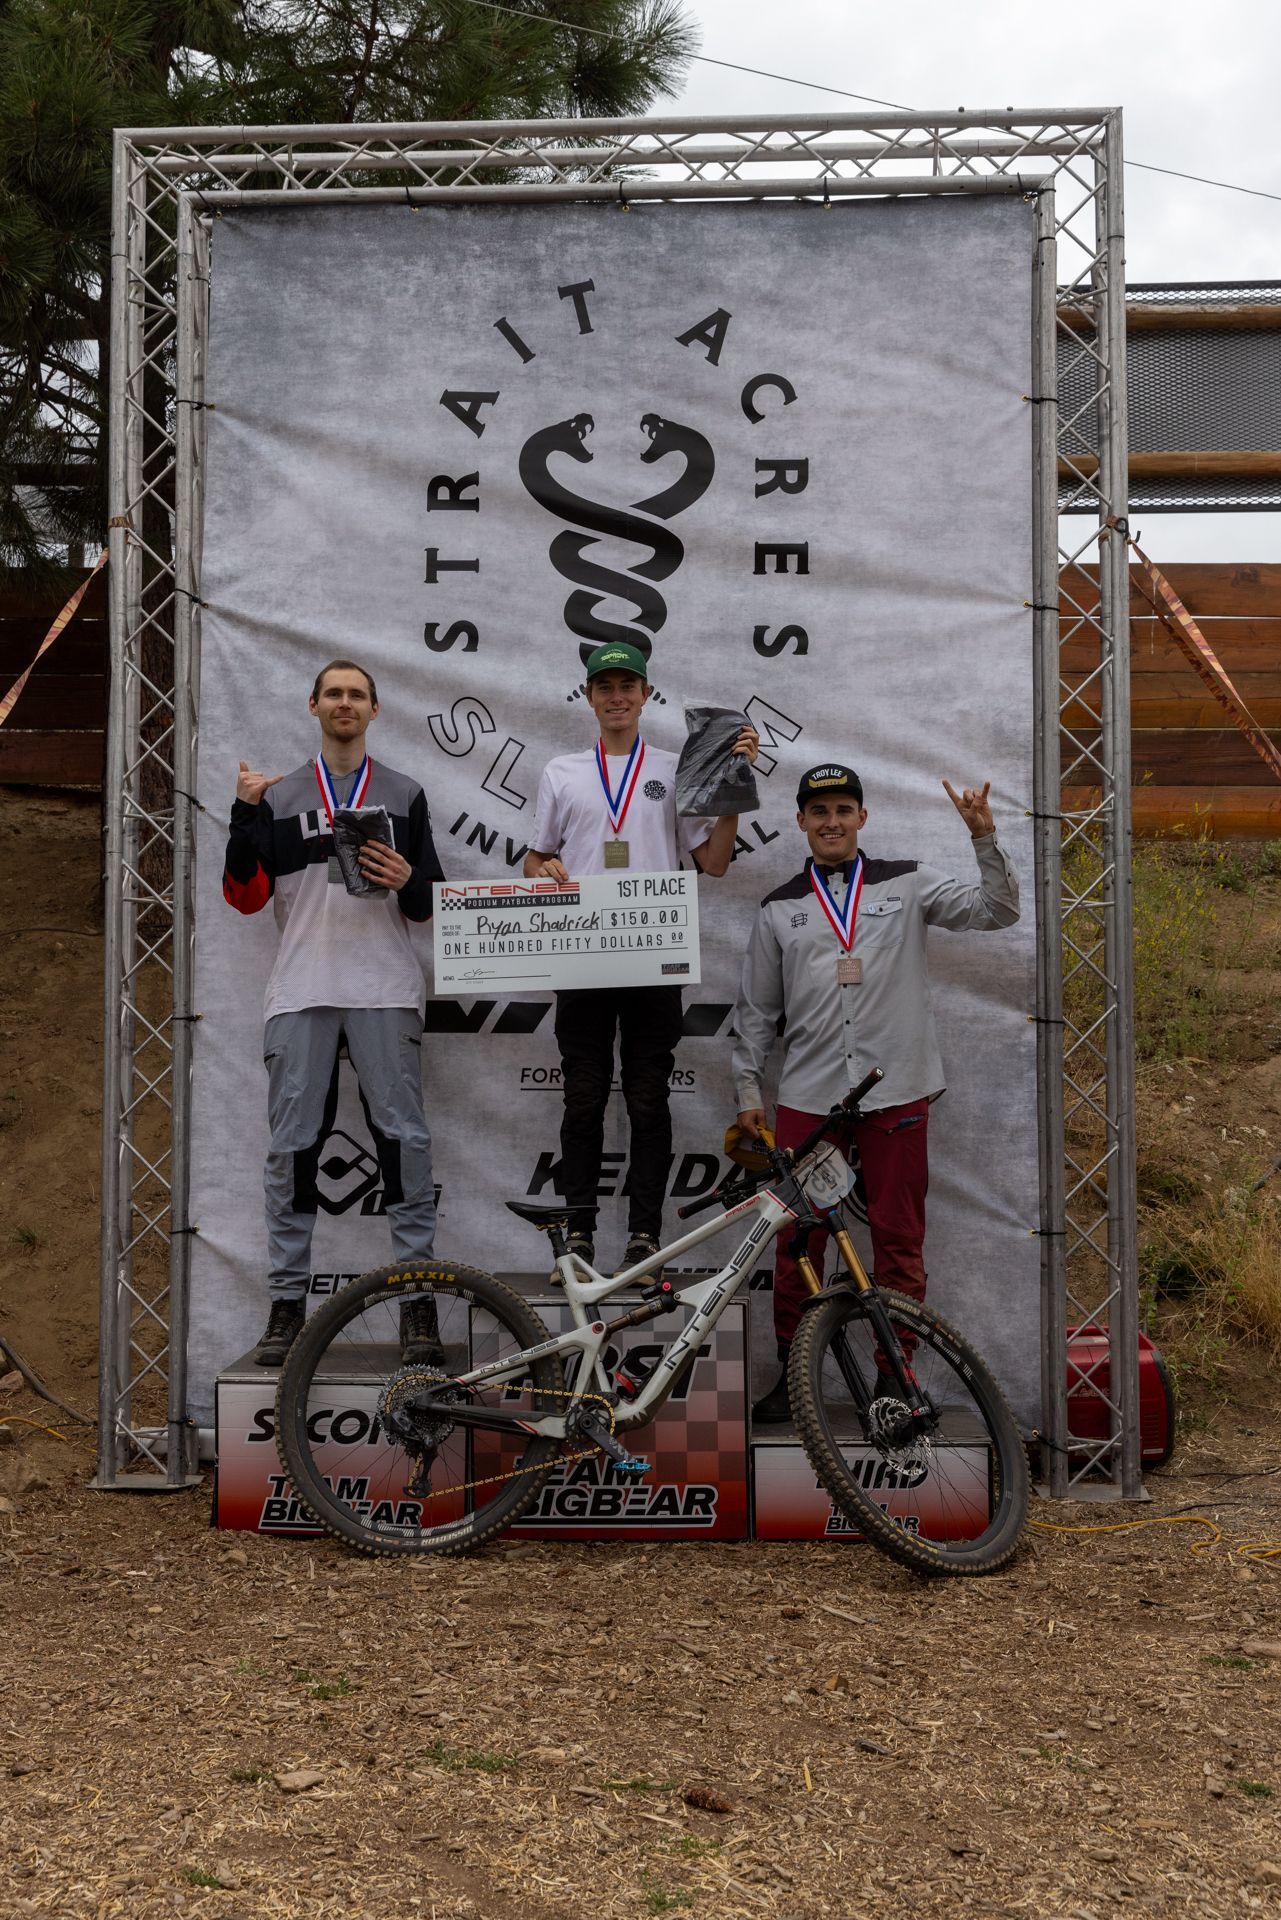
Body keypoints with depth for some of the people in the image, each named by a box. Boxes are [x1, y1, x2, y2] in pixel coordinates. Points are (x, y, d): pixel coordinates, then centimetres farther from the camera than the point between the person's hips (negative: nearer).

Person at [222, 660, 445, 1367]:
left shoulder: (404, 795, 15)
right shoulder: (279, 796, 15)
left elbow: (428, 909, 13)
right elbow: (244, 897, 5)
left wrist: (408, 879, -10)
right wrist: (245, 814, -7)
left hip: (385, 992, -1)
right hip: (301, 994, 1)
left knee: (403, 1138, -6)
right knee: (292, 1148, 1)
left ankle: (417, 1300, 0)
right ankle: (287, 1303, 9)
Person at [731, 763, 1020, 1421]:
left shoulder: (907, 885, 8)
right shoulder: (779, 909, 11)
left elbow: (998, 912, -1)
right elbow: (756, 1010, 14)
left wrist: (984, 838, -13)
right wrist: (747, 1090, 10)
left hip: (896, 1094, -1)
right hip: (807, 1098, 1)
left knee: (898, 1240, 3)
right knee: (798, 1240, 5)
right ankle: (793, 1371, 18)